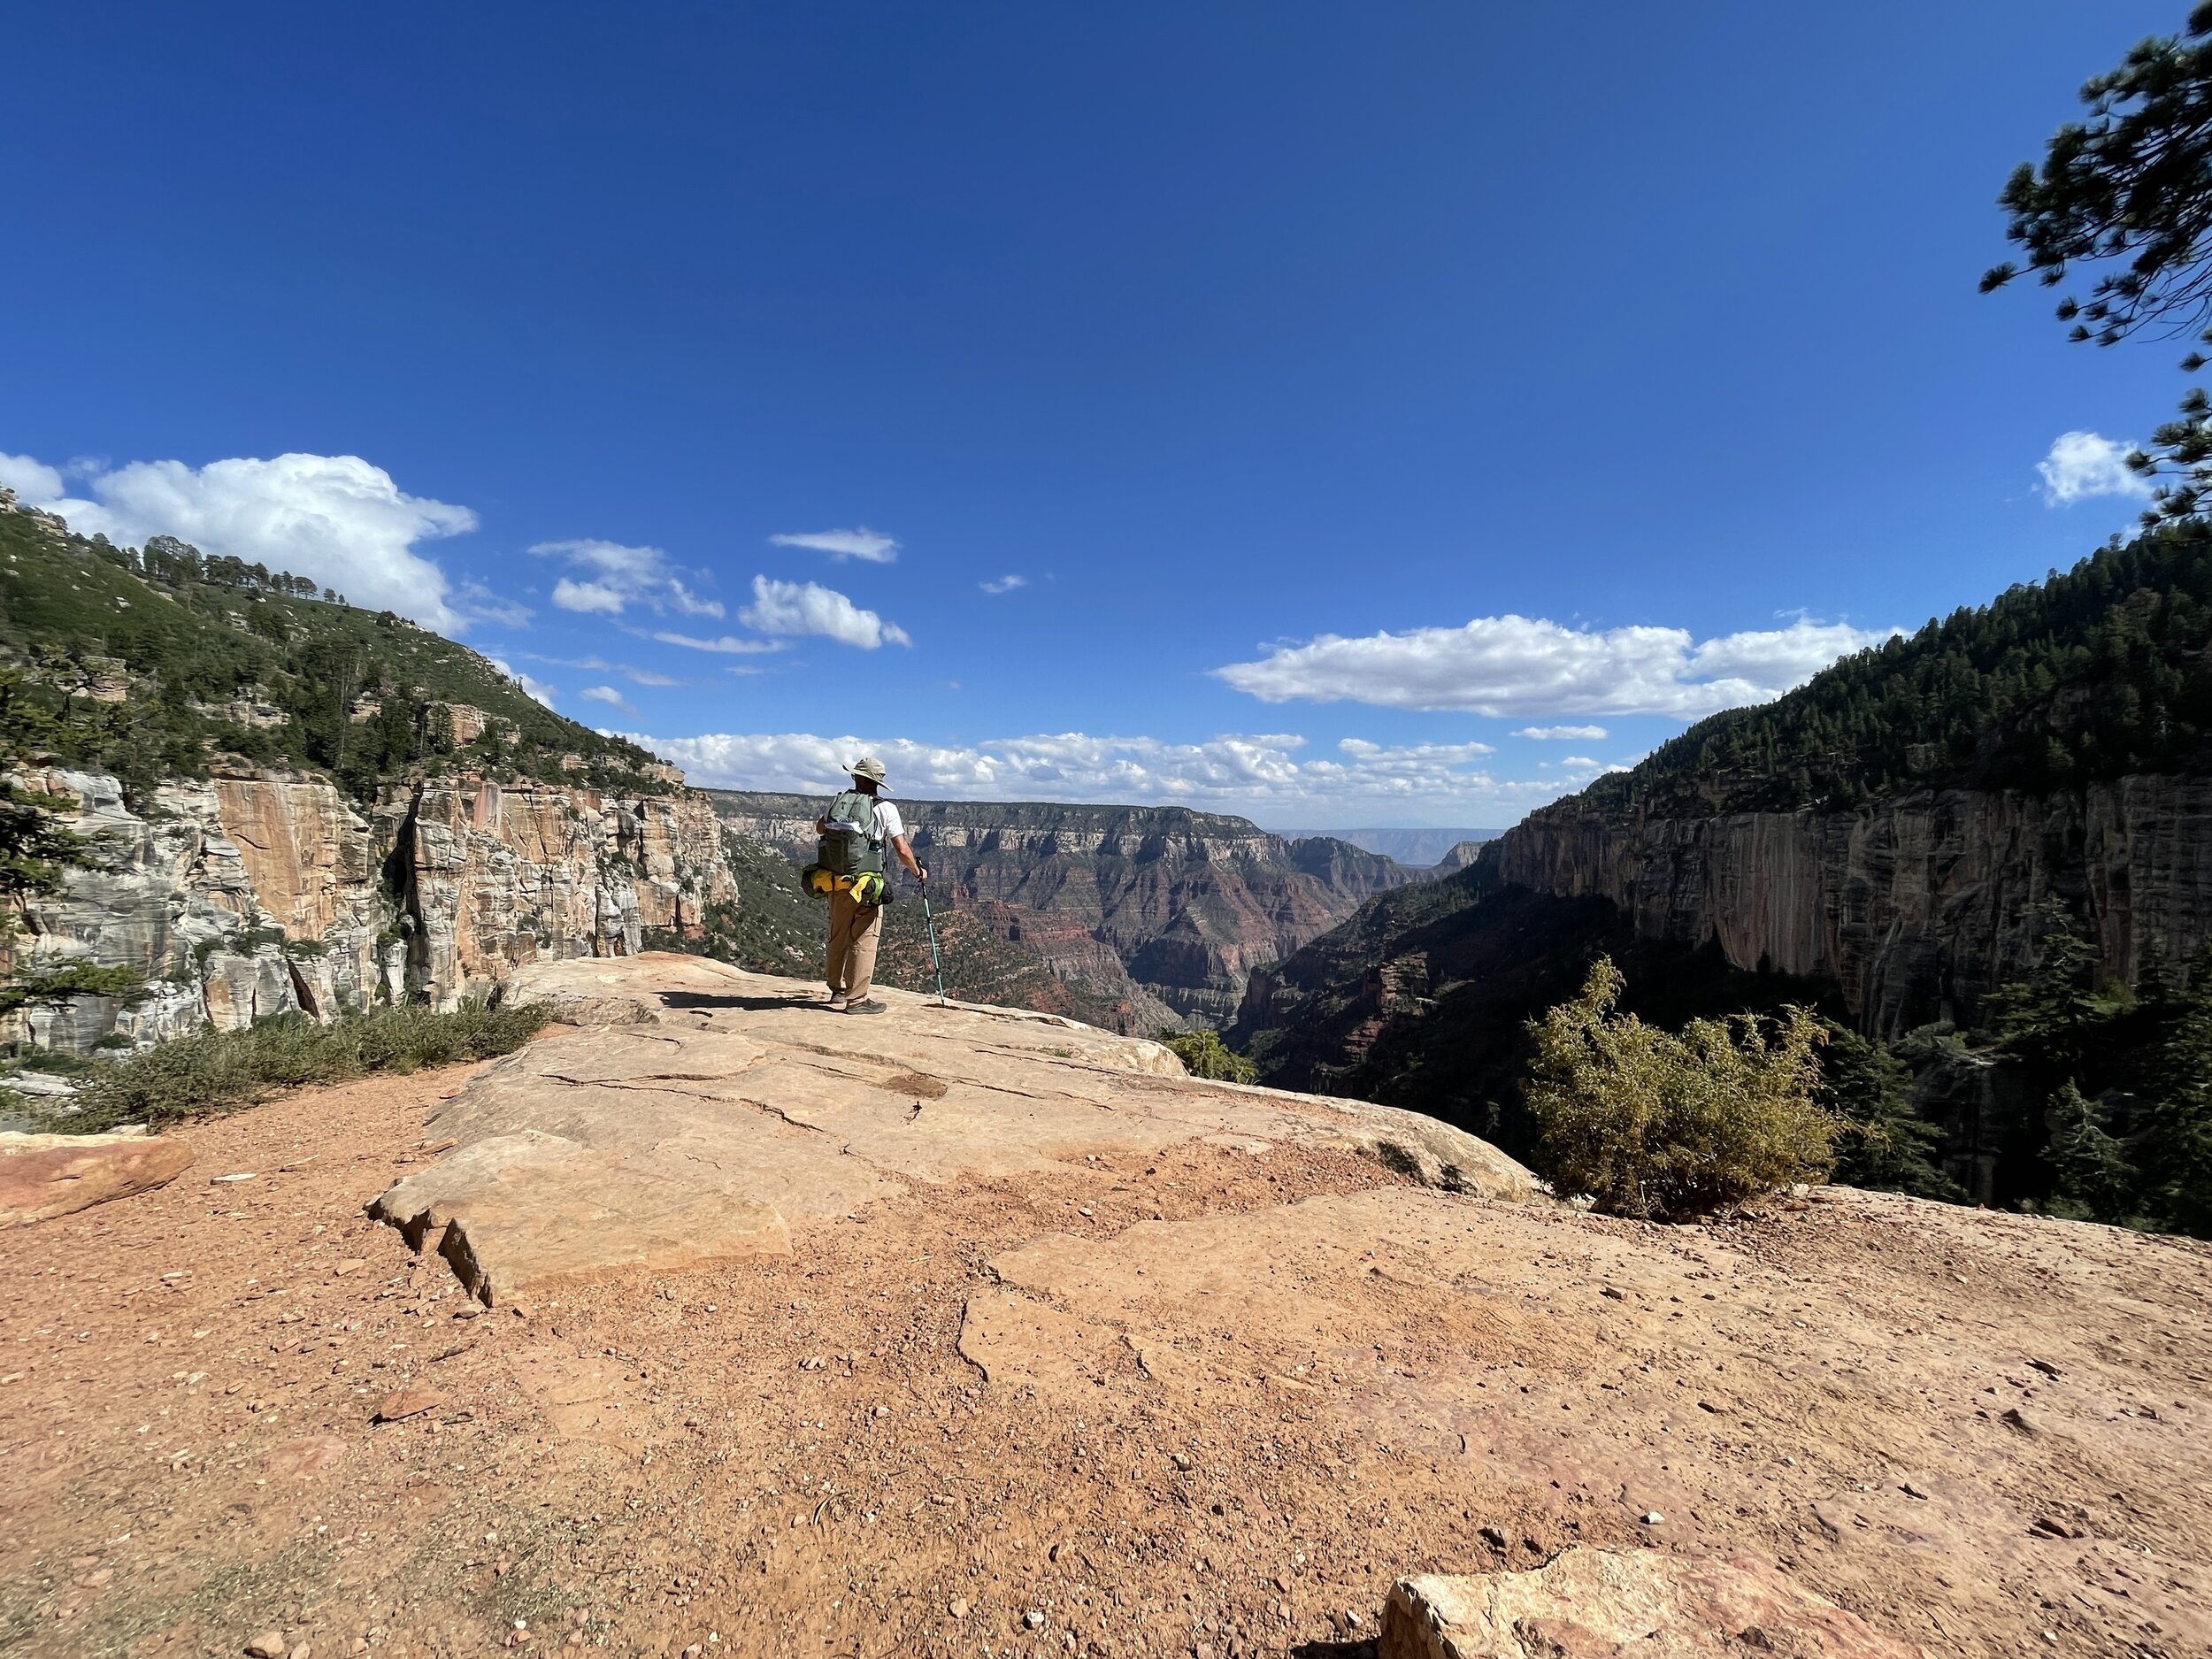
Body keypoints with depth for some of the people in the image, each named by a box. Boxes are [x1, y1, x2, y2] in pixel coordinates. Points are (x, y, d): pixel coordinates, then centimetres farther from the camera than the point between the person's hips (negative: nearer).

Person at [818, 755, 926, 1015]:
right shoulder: (886, 809, -8)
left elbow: (819, 828, 22)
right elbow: (902, 850, -11)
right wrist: (918, 872, 5)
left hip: (837, 882, 5)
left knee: (839, 937, 18)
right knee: (864, 940, 1)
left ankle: (837, 989, 33)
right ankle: (856, 999, 1)